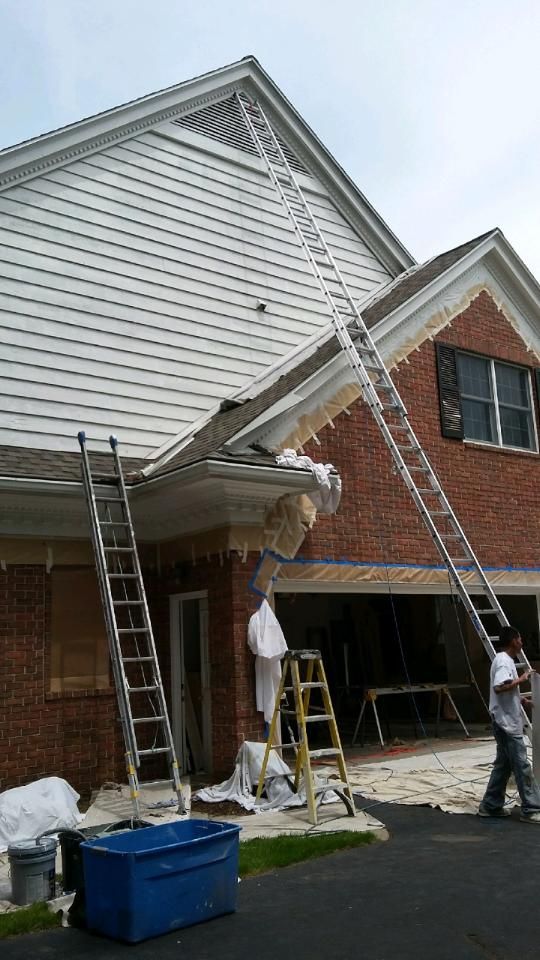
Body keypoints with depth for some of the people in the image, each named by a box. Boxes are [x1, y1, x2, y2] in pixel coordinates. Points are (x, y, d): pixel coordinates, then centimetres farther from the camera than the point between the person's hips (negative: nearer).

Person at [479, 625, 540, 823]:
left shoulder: (505, 660, 16)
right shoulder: (504, 661, -16)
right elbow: (499, 687, -31)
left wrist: (522, 699, 15)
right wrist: (521, 679, -22)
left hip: (508, 723, 10)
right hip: (507, 723, -10)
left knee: (503, 764, 14)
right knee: (522, 766, -5)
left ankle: (491, 806, 19)